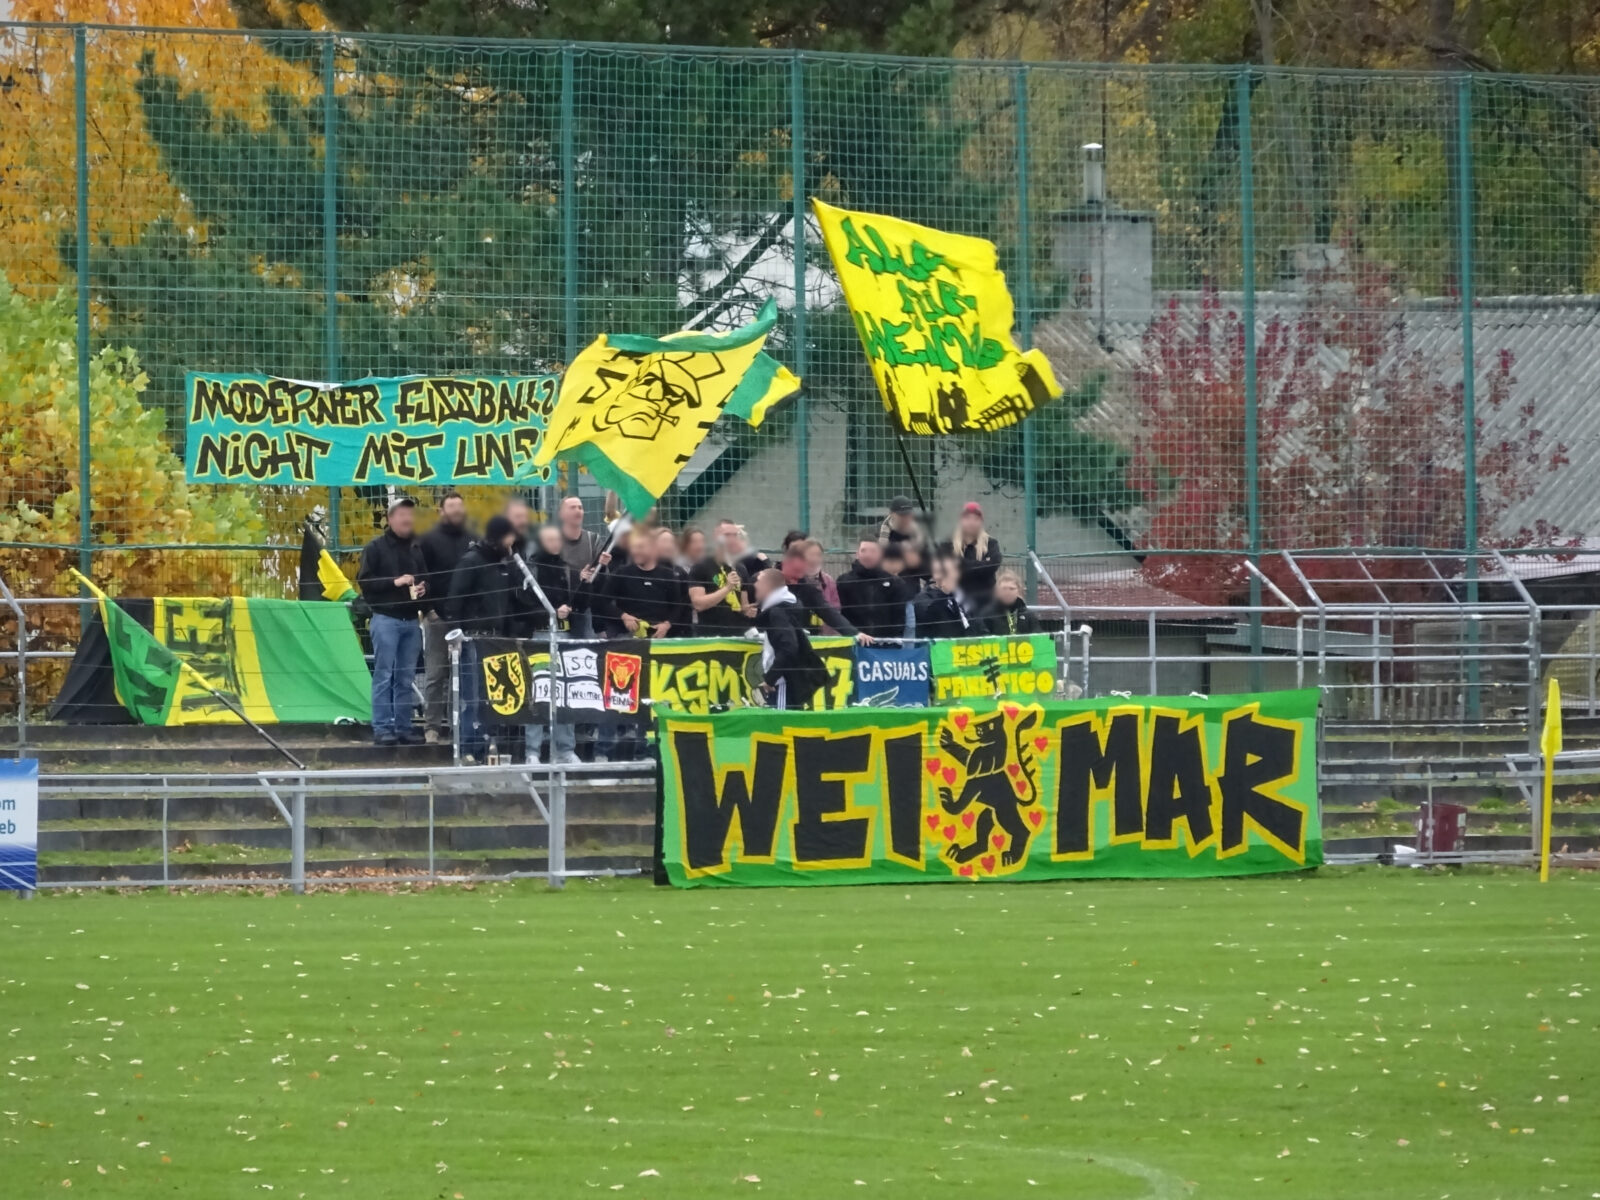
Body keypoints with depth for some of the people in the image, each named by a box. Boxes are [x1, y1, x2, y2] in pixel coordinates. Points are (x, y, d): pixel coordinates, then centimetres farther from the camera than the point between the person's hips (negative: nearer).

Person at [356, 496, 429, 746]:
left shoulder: (417, 549, 13)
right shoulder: (376, 548, 0)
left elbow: (426, 579, 23)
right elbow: (364, 580, -6)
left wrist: (423, 589, 1)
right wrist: (395, 582, -15)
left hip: (411, 620, 5)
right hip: (386, 619, -5)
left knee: (406, 678, 6)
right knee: (384, 675, -6)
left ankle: (404, 726, 10)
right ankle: (382, 728, -5)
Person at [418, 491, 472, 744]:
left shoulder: (472, 540, 11)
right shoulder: (430, 540, 2)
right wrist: (428, 608, -10)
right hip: (438, 617, -3)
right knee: (435, 674, -2)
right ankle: (432, 726, -1)